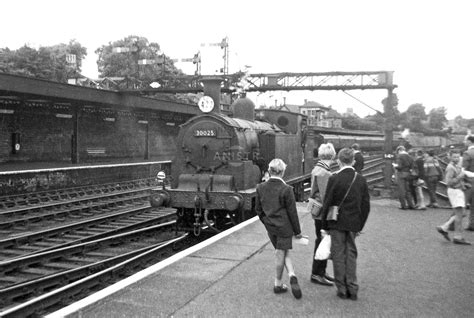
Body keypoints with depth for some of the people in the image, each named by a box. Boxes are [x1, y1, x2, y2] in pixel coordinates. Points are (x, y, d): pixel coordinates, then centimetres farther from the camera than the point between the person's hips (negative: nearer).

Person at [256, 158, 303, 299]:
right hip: (284, 227, -4)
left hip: (270, 227, 4)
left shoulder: (261, 187, -4)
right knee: (281, 253, 9)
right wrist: (297, 231, -1)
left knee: (282, 252, 17)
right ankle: (280, 282, 11)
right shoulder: (286, 189, -18)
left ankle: (292, 274, 9)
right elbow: (292, 212, -11)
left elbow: (258, 209, 5)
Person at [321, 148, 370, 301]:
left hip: (337, 223, -3)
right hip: (354, 224, 4)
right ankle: (352, 289, 16)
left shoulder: (334, 179, -12)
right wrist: (360, 225, 13)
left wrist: (324, 225, -1)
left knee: (338, 255, 7)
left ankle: (342, 289, 13)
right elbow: (366, 205, 4)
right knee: (351, 254, 14)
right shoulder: (361, 179, 0)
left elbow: (327, 203, -9)